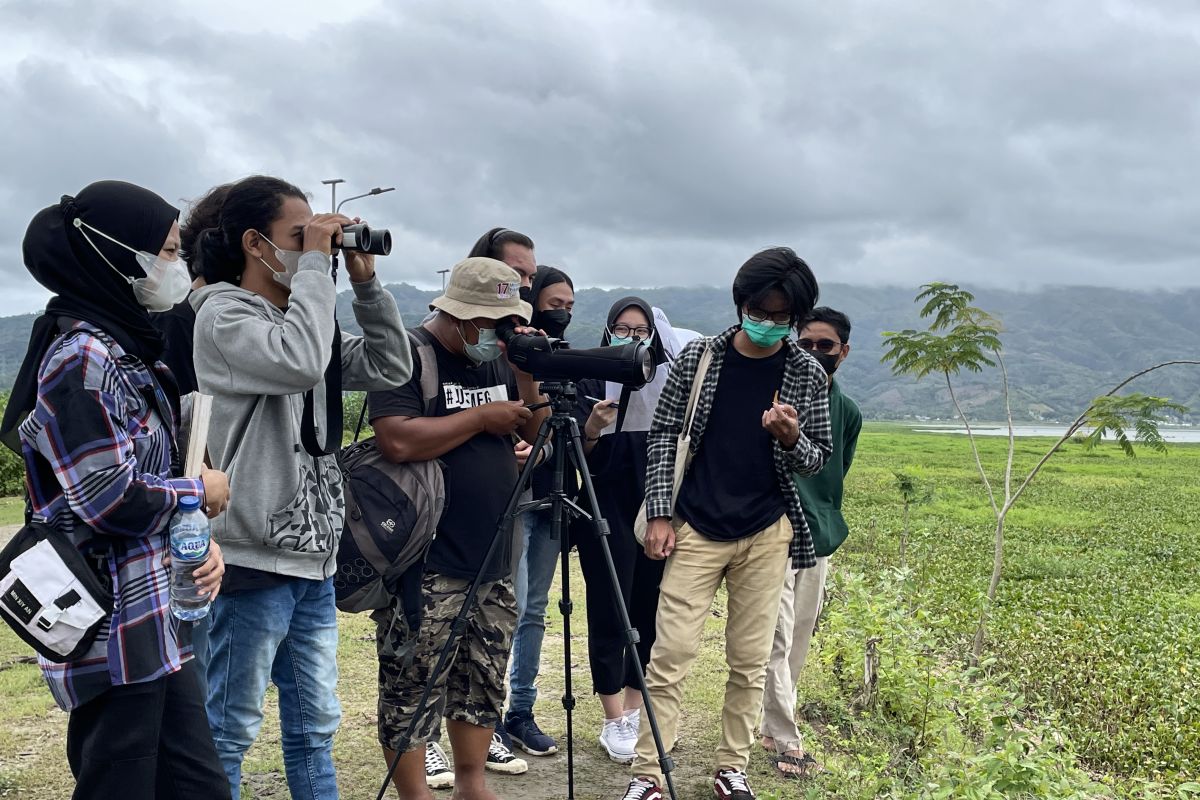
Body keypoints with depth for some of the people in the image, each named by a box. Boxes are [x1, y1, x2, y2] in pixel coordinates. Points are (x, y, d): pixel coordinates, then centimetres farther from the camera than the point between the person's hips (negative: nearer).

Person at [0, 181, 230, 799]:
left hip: (162, 625, 9)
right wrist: (200, 491, -6)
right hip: (116, 636, -9)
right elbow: (111, 498, -22)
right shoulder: (82, 358, -16)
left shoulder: (130, 350, 13)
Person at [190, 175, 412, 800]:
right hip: (253, 557, -8)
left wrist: (365, 282, 5)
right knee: (229, 732, 2)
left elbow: (390, 367, 12)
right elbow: (299, 362, -28)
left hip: (313, 554, 8)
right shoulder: (223, 315, -9)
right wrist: (315, 263, -17)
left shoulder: (300, 319, 14)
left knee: (314, 724, 17)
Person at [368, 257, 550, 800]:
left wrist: (526, 375, -4)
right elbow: (398, 440, -24)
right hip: (425, 570, -7)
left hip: (494, 563, 8)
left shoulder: (500, 358, 12)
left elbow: (538, 433, 11)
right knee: (412, 695, -1)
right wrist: (481, 416, -15)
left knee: (482, 684, 16)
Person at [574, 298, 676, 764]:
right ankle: (615, 722, 5)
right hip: (608, 510, -3)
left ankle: (636, 711, 20)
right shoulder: (592, 381, 0)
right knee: (609, 614, -2)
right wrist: (592, 428, -24)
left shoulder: (667, 380, 9)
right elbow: (580, 456, -5)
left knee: (647, 611, 8)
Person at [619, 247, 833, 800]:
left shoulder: (808, 375, 1)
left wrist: (791, 439, -17)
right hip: (696, 529, -1)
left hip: (766, 536, 1)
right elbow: (663, 435, 2)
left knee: (750, 661, 8)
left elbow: (817, 459, 6)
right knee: (670, 656, -3)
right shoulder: (698, 357, -1)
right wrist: (660, 514, -5)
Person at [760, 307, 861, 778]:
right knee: (777, 641, -6)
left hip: (820, 541, 6)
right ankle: (786, 743, 1)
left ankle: (770, 726, 23)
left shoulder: (848, 414, 12)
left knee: (798, 642, 11)